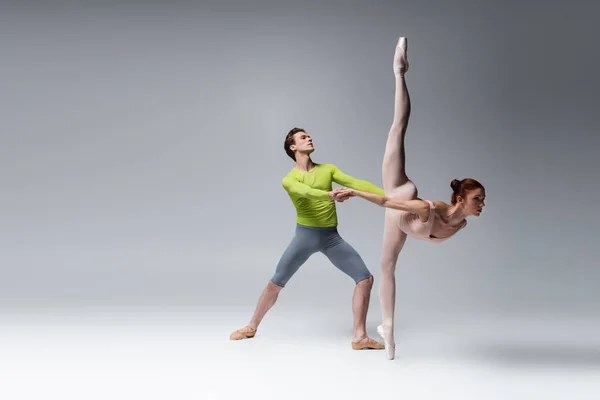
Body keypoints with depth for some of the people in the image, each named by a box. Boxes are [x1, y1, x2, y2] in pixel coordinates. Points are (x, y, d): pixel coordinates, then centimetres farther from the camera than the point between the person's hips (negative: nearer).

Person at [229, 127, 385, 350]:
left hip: (332, 237, 3)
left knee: (365, 278, -8)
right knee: (276, 283, 1)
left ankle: (359, 336, 0)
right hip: (305, 235, -3)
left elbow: (356, 183, -4)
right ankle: (251, 327, 22)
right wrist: (329, 194, -48)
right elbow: (304, 191, -27)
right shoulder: (289, 179, -3)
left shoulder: (327, 169, 8)